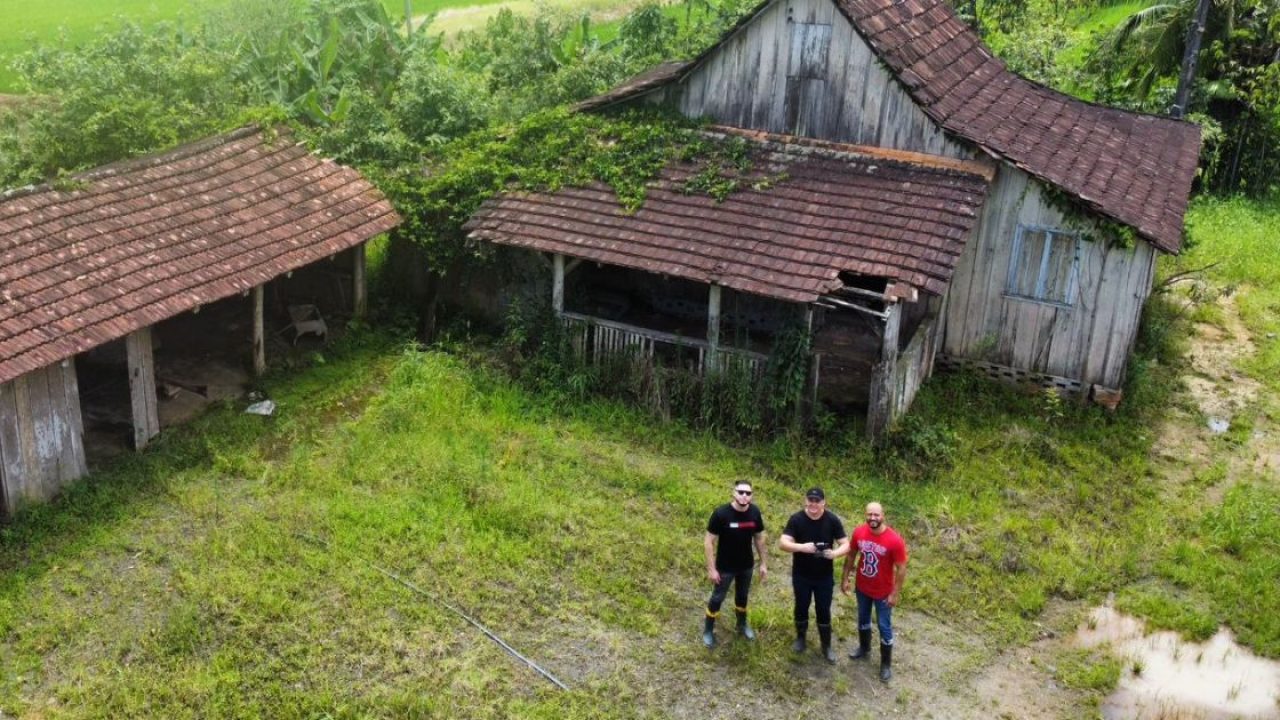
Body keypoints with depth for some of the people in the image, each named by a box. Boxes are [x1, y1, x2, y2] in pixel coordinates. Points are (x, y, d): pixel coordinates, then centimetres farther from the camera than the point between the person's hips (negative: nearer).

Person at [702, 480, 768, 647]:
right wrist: (711, 568, -18)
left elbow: (759, 538, 3)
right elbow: (709, 541, -18)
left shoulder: (755, 512, -13)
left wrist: (764, 563, 5)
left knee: (742, 596, 24)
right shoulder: (721, 513, -26)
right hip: (725, 567, -4)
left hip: (746, 565, 4)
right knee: (717, 598, 12)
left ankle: (742, 624, 48)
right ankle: (708, 630, 33)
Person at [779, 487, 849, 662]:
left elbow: (846, 545, -11)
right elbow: (783, 543, -22)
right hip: (801, 575, 0)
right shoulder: (796, 519, -16)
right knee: (801, 607, 17)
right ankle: (800, 638, 40)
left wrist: (835, 553, -33)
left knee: (823, 610, 10)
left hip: (825, 576, 0)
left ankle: (826, 646, 27)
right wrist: (801, 547, -41)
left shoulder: (832, 520, -13)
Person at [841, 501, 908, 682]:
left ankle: (886, 664, 30)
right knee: (863, 619, 25)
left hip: (883, 592, -4)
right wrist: (845, 578, 4)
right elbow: (851, 555, 1)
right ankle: (864, 649, 50)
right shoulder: (859, 532, -15)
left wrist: (895, 594, -16)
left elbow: (901, 568, -19)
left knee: (884, 627, 11)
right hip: (862, 588, 4)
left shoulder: (894, 540, -28)